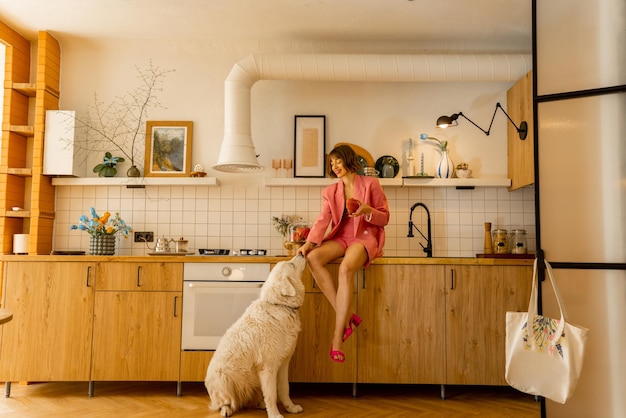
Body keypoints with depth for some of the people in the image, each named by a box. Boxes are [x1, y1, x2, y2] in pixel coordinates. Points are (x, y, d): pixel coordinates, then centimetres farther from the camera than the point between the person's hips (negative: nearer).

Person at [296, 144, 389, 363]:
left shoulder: (370, 184, 3)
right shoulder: (330, 191, 14)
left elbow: (384, 218, 3)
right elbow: (323, 220, 0)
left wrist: (367, 210, -18)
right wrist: (309, 243, -17)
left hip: (365, 237, -4)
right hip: (341, 237, 5)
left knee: (345, 269, -35)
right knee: (313, 258, -27)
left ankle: (338, 338, -30)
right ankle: (346, 316, -22)